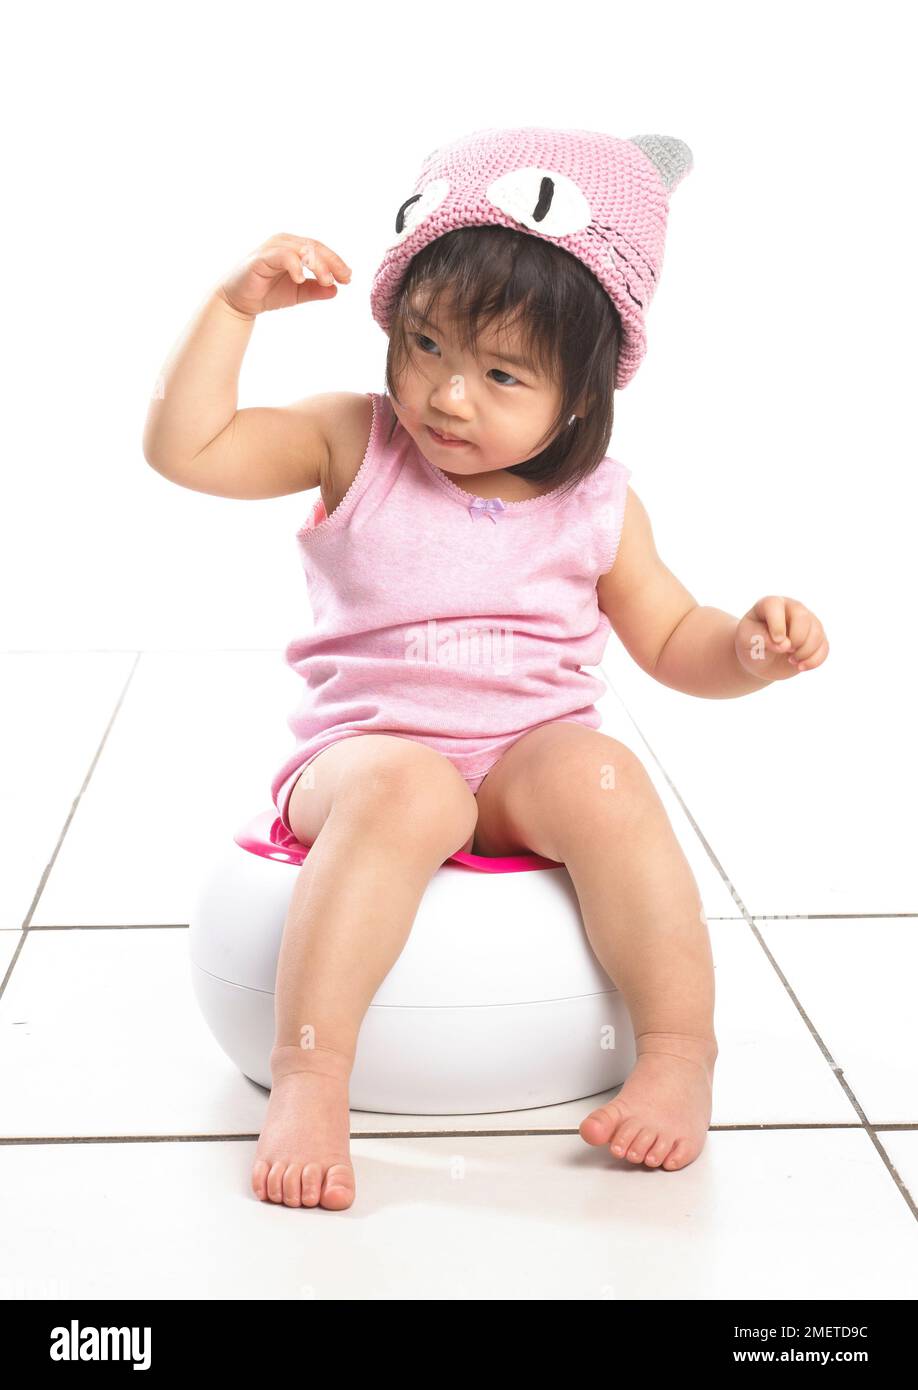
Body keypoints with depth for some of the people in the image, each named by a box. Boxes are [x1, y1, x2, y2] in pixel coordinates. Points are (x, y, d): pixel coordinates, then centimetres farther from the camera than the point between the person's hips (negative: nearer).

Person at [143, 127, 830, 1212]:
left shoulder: (598, 505, 4)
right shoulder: (353, 446, 0)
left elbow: (672, 643, 13)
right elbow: (185, 448, -7)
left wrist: (752, 647, -8)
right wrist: (235, 306, -14)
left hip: (531, 760, 2)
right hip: (368, 749, -1)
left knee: (601, 776, -32)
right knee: (404, 791, -36)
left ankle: (680, 1050, -21)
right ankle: (306, 1074, -34)